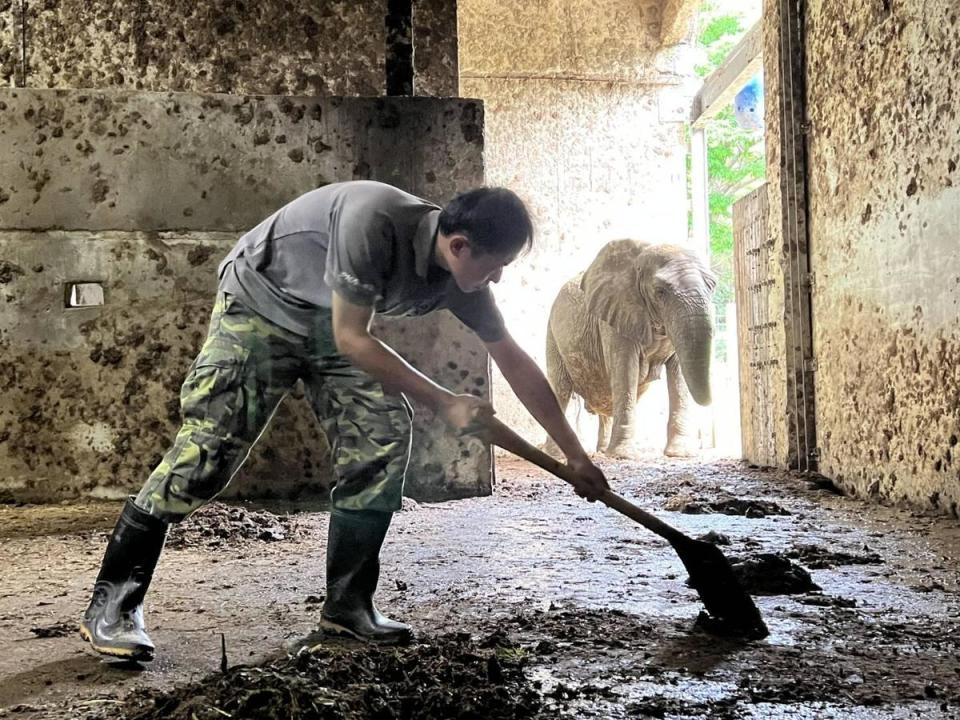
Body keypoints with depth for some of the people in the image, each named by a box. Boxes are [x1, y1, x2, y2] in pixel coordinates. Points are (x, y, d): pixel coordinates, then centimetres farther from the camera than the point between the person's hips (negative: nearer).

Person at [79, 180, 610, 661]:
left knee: (383, 436, -9)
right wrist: (444, 404, -28)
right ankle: (111, 604, -3)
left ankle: (347, 604, 3)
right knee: (208, 448, -15)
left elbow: (516, 363, -5)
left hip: (330, 325, 7)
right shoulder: (373, 221, -36)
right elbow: (351, 338, -31)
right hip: (260, 305, -6)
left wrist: (575, 456, -1)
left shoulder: (458, 275, -13)